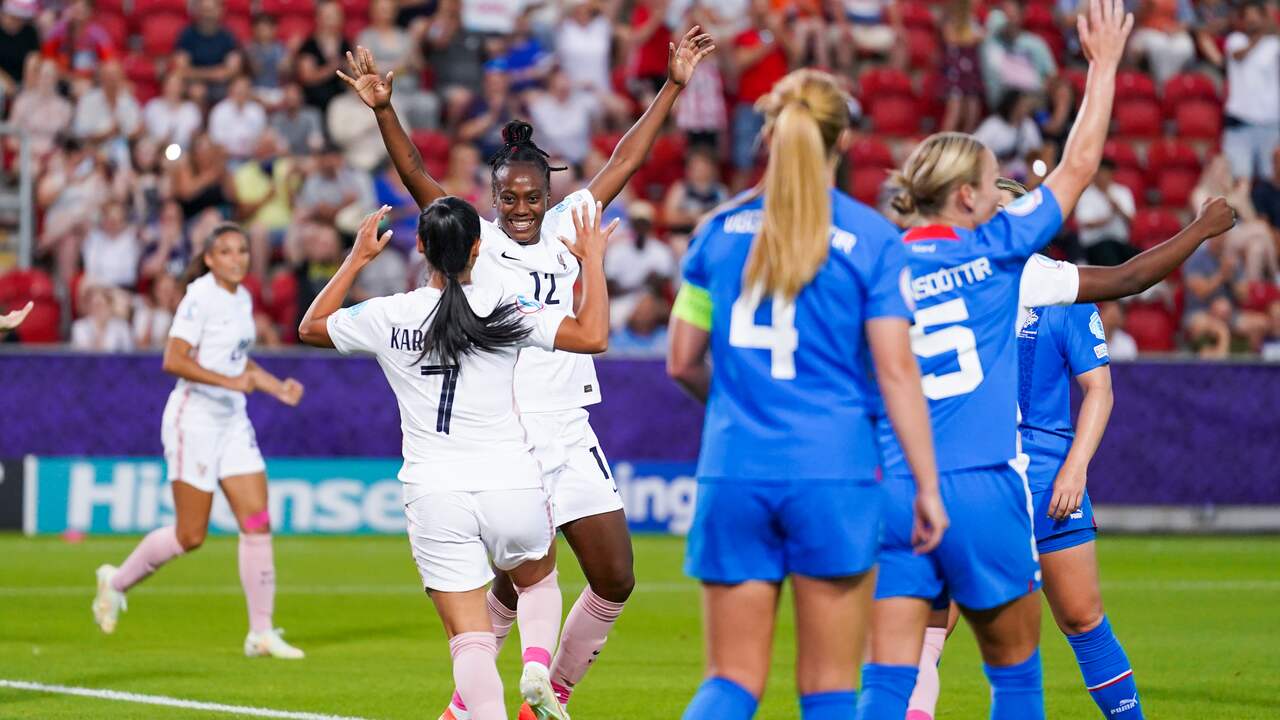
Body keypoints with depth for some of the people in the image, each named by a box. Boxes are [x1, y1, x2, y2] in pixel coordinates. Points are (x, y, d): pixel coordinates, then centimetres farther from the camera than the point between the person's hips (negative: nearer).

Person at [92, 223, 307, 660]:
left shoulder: (242, 298, 10)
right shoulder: (201, 297, -15)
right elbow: (173, 361, -23)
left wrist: (277, 388, 12)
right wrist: (230, 381, -29)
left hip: (233, 421, 8)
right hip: (195, 421, -8)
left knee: (258, 522, -2)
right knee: (190, 536, -2)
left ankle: (261, 632, 1)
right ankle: (116, 582, 23)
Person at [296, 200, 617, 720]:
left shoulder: (387, 316, 0)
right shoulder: (504, 307, -6)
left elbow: (311, 327, 17)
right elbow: (592, 336, -11)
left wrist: (357, 258, 24)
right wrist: (592, 259, 1)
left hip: (434, 495, 0)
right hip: (512, 484, 0)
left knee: (470, 640, 0)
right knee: (538, 580, 29)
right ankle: (538, 669, 3)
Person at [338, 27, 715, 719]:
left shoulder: (566, 230, 9)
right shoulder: (475, 243, -1)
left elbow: (625, 160, 11)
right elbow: (417, 175, -11)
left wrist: (673, 86, 9)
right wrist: (383, 111, -24)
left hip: (571, 439, 4)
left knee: (615, 580, 2)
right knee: (516, 585, -5)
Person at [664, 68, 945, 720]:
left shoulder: (721, 228, 6)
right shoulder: (871, 238, -2)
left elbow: (682, 362, 10)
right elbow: (895, 371, -6)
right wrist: (927, 487, -1)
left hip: (733, 471, 2)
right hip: (833, 471, -2)